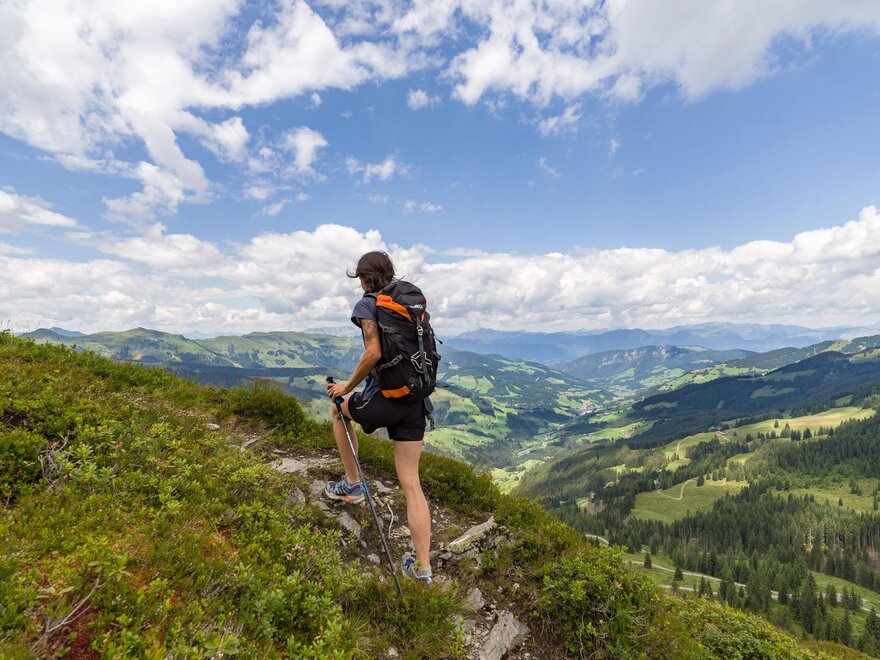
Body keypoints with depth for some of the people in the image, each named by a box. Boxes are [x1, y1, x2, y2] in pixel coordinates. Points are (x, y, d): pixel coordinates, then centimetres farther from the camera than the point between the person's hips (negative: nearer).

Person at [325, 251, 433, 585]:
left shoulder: (368, 304, -5)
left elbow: (374, 353, -19)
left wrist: (347, 388, -6)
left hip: (383, 399, -6)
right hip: (415, 401, 6)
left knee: (338, 408, 29)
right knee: (411, 484, 12)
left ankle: (352, 483, 33)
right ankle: (423, 567, 16)